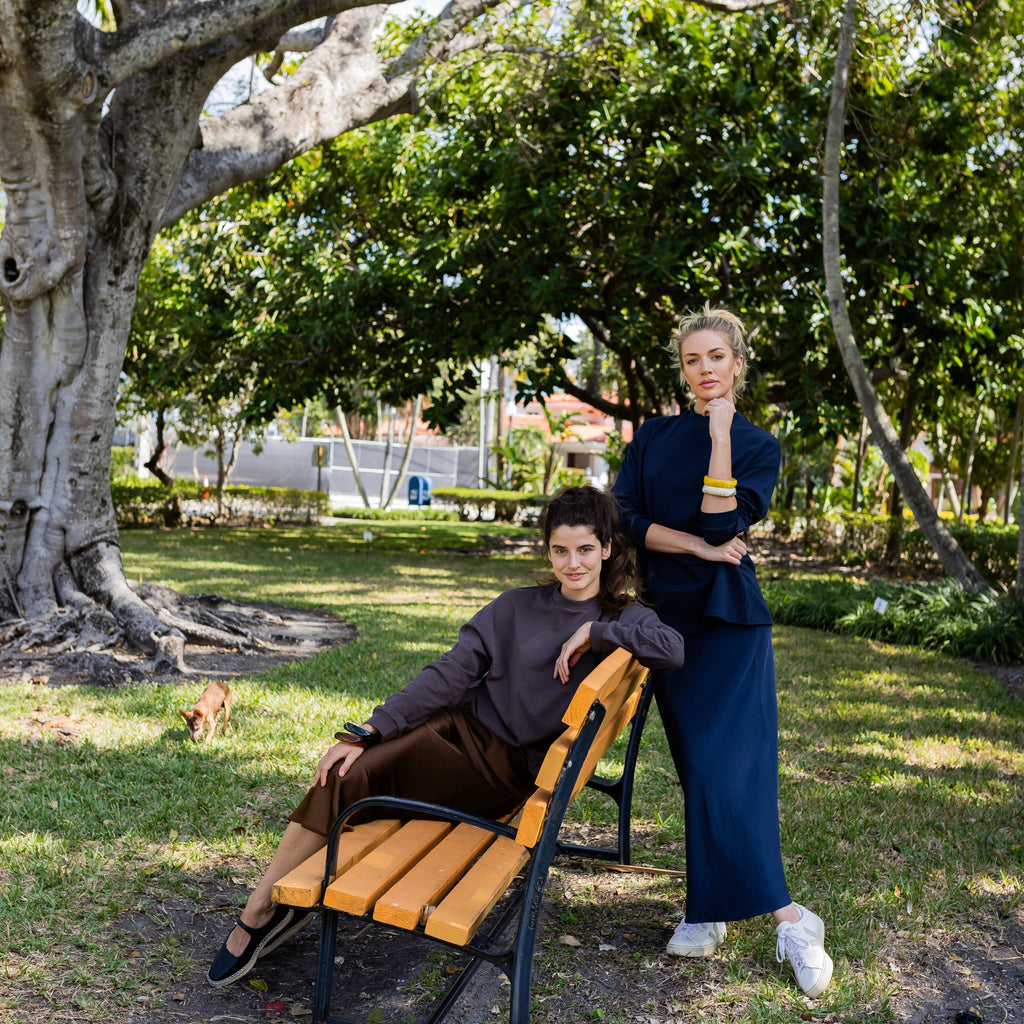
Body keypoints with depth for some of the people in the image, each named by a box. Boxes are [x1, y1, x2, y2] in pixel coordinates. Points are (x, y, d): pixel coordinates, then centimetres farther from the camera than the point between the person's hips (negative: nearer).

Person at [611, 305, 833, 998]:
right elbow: (623, 516, -2)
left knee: (724, 761, -14)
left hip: (727, 617, -3)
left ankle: (710, 908, -6)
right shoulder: (654, 436, 10)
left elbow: (723, 521, -13)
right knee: (697, 761, 3)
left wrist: (721, 434, -13)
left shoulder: (758, 446, 4)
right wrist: (699, 546, -11)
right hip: (666, 613, 3)